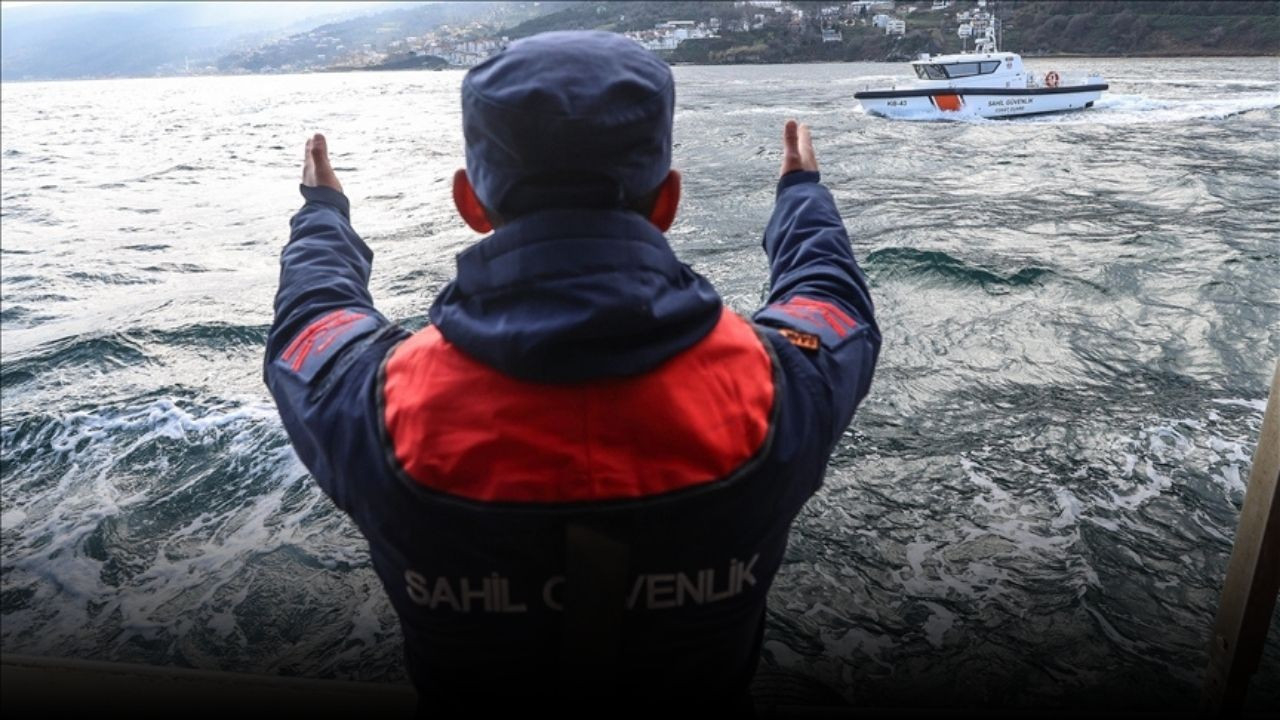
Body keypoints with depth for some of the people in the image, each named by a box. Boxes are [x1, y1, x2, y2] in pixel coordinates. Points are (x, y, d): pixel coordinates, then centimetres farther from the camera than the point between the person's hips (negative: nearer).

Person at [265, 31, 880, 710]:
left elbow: (311, 319, -6)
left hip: (467, 689, 1)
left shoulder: (384, 406, -31)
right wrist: (801, 188, 15)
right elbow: (831, 298, -5)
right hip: (705, 688, 1)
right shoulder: (771, 388, -31)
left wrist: (323, 210, 15)